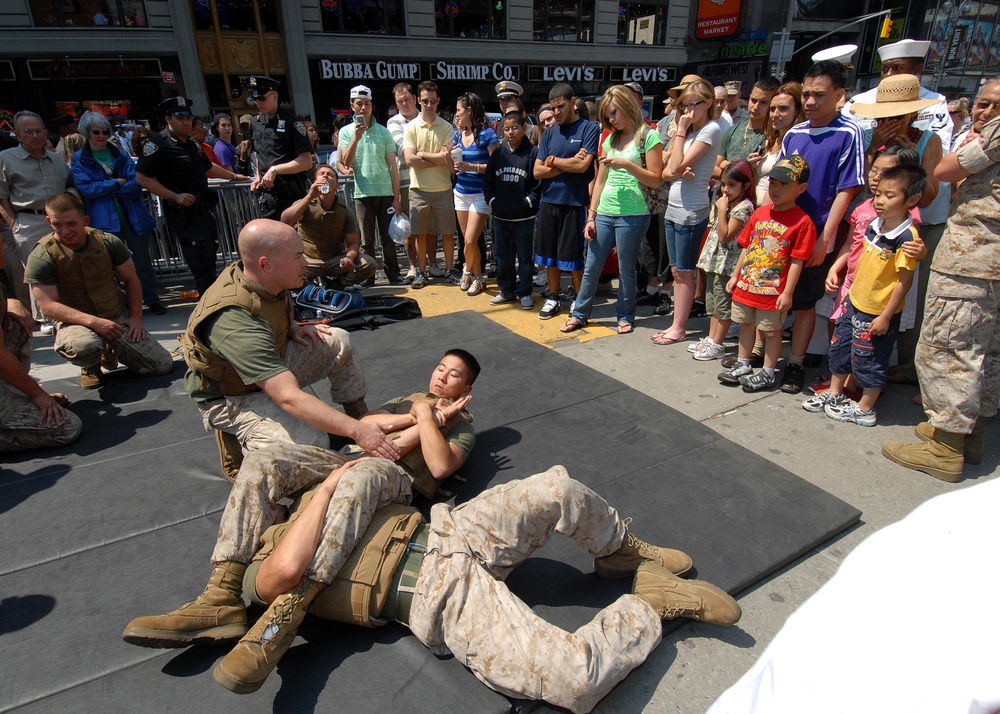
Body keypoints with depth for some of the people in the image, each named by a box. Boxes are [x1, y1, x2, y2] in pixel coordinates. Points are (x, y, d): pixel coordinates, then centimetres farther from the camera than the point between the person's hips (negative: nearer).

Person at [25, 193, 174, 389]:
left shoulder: (108, 242, -3)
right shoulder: (41, 257, -12)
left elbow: (131, 279, 9)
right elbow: (48, 306, -16)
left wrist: (136, 317, 1)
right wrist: (93, 321, -27)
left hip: (118, 318, 4)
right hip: (76, 322, -3)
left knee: (164, 366, -6)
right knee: (84, 347, -42)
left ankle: (110, 351, 24)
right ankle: (90, 366, 1)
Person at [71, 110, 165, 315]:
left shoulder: (122, 155, 10)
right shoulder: (79, 159, 6)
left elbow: (136, 185, -1)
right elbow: (86, 188, -7)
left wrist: (104, 187, -9)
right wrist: (117, 182, -7)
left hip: (133, 216, 2)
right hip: (104, 220, -1)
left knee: (142, 260, 5)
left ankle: (152, 300, 15)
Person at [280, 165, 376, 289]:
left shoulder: (345, 212, 1)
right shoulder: (306, 205, -4)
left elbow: (353, 243, -2)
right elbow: (285, 221, -23)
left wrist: (349, 257, -27)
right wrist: (309, 197, -28)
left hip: (336, 261, 2)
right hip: (308, 260, -2)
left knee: (370, 264, -22)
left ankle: (333, 285, -2)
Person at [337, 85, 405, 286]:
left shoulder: (383, 132, 8)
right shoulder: (346, 132, 6)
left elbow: (393, 166, 6)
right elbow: (345, 162, -5)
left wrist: (396, 197, 1)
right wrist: (356, 138, -16)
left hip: (385, 192, 1)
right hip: (362, 193, -1)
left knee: (388, 237, 5)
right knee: (366, 239, 4)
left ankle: (393, 273, 13)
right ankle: (368, 277, 11)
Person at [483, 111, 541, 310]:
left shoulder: (532, 153, -6)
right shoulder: (498, 153, 8)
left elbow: (540, 183, -6)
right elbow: (487, 180, 13)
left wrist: (529, 201, -11)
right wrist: (492, 200, 3)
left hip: (524, 217, -5)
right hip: (500, 215, 5)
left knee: (524, 256, 5)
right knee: (502, 255, 12)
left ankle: (524, 292, 16)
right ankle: (506, 291, 25)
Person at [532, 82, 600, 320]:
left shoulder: (589, 128, -3)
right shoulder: (549, 133, 10)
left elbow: (582, 165, -15)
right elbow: (538, 171, 2)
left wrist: (553, 160, -4)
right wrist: (567, 164, -8)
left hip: (574, 203, -5)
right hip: (549, 201, 5)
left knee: (573, 258, 2)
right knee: (549, 255, 11)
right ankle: (553, 298, 25)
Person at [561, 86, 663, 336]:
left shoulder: (648, 136, -2)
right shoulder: (611, 139, 14)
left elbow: (656, 180, -7)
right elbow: (600, 181, 14)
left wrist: (626, 164, -17)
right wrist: (591, 216, 9)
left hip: (632, 215, -5)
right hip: (604, 213, 5)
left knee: (626, 270, 5)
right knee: (591, 269, 8)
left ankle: (625, 316, 22)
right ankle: (579, 314, 20)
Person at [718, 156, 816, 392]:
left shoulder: (802, 221, -12)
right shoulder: (760, 213, 6)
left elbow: (797, 261, -13)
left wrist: (787, 293, -15)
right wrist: (735, 275, 11)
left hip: (773, 291, -6)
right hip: (746, 285, 6)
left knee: (771, 331, 8)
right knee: (746, 326, 18)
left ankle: (767, 373, 21)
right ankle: (743, 366, 34)